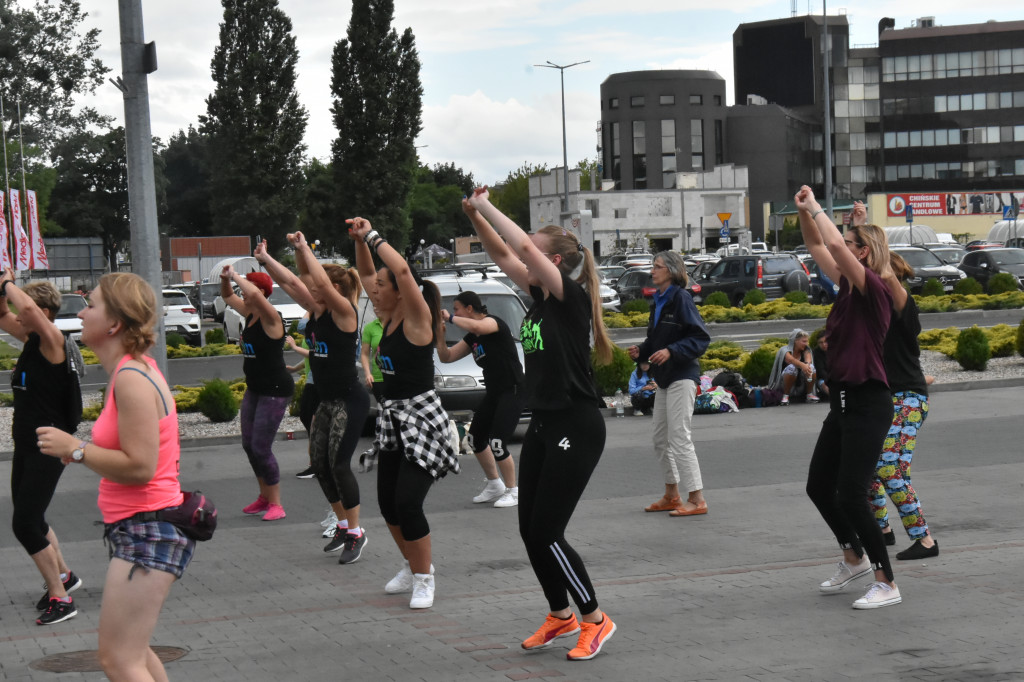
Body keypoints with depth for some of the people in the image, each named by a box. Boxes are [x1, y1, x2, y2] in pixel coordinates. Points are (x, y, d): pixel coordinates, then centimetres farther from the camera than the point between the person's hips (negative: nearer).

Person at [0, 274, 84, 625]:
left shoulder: (52, 340, -16)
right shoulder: (30, 339, 8)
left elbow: (30, 308, -34)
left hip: (48, 448, -9)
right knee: (29, 518, 20)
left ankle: (61, 598, -4)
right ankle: (63, 575, 40)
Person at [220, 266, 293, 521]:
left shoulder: (270, 318, -19)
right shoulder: (249, 314, 5)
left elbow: (254, 294, -39)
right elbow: (228, 297, 23)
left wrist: (235, 275, -25)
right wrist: (225, 279, 3)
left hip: (275, 390, -9)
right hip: (255, 389, 9)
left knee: (261, 448, -8)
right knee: (249, 445, 13)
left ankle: (276, 505, 2)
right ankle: (264, 497, 28)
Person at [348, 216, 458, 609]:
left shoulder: (417, 317, -13)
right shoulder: (388, 316, 8)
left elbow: (402, 270, -29)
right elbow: (365, 274, 19)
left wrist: (373, 236, -20)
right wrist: (359, 242, 4)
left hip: (421, 417, -9)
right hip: (392, 416, 9)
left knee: (407, 503, -14)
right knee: (388, 504, 12)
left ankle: (424, 578, 1)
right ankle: (412, 568, 31)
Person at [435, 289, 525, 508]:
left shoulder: (494, 322, -13)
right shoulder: (472, 337, 13)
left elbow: (476, 327, -37)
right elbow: (446, 356, 16)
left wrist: (450, 318, -22)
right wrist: (439, 333, 3)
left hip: (513, 392, -10)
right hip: (494, 393, 10)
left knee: (497, 444, -13)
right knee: (476, 439, 13)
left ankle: (513, 491, 3)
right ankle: (495, 486, 27)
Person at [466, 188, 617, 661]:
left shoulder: (572, 298, -13)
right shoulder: (540, 296, 9)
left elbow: (524, 246, -23)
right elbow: (503, 255, 15)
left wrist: (486, 205, -14)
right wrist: (475, 217, 2)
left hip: (576, 427, -9)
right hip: (543, 424, 9)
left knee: (546, 532, -8)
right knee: (530, 531, 10)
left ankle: (594, 620, 6)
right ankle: (560, 616, 25)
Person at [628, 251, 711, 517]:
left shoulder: (681, 298, -12)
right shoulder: (658, 301, 12)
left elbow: (700, 338, -16)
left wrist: (671, 351, -24)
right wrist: (641, 351, 5)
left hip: (682, 376, -9)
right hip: (664, 376, 9)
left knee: (679, 436, -10)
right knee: (661, 438, 14)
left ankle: (696, 499, -5)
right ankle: (671, 495, 25)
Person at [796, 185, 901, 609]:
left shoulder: (873, 288, -15)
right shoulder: (847, 286, 9)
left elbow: (835, 245, -27)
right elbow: (817, 247, 19)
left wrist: (816, 207, -15)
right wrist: (805, 212, 5)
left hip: (868, 403, -9)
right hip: (843, 401, 9)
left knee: (850, 495, -9)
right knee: (818, 486, 16)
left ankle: (886, 583, 1)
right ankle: (855, 558, 35)